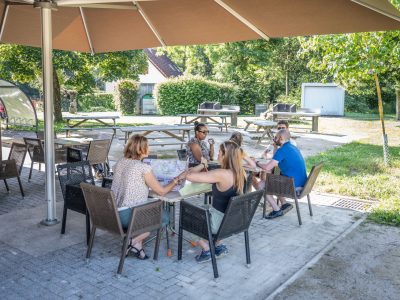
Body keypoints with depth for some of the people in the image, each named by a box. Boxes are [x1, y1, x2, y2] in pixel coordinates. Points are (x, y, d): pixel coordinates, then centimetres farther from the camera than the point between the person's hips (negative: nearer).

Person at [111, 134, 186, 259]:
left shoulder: (119, 163, 7)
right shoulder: (143, 167, -14)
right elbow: (162, 191, -6)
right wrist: (177, 179, 6)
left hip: (112, 214, 7)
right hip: (127, 216, -7)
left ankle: (137, 245, 16)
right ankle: (133, 242, 4)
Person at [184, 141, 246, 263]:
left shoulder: (221, 174, -29)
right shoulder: (240, 172, -5)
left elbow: (189, 176, -29)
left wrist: (202, 165, -11)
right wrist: (205, 168, 2)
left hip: (221, 222, -7)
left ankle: (207, 250, 21)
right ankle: (219, 246, 29)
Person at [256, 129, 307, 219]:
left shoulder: (282, 150, -16)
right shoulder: (293, 147, 12)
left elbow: (267, 168, -19)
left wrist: (257, 163, -1)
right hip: (301, 183, 9)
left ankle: (277, 210, 4)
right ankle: (284, 204, 21)